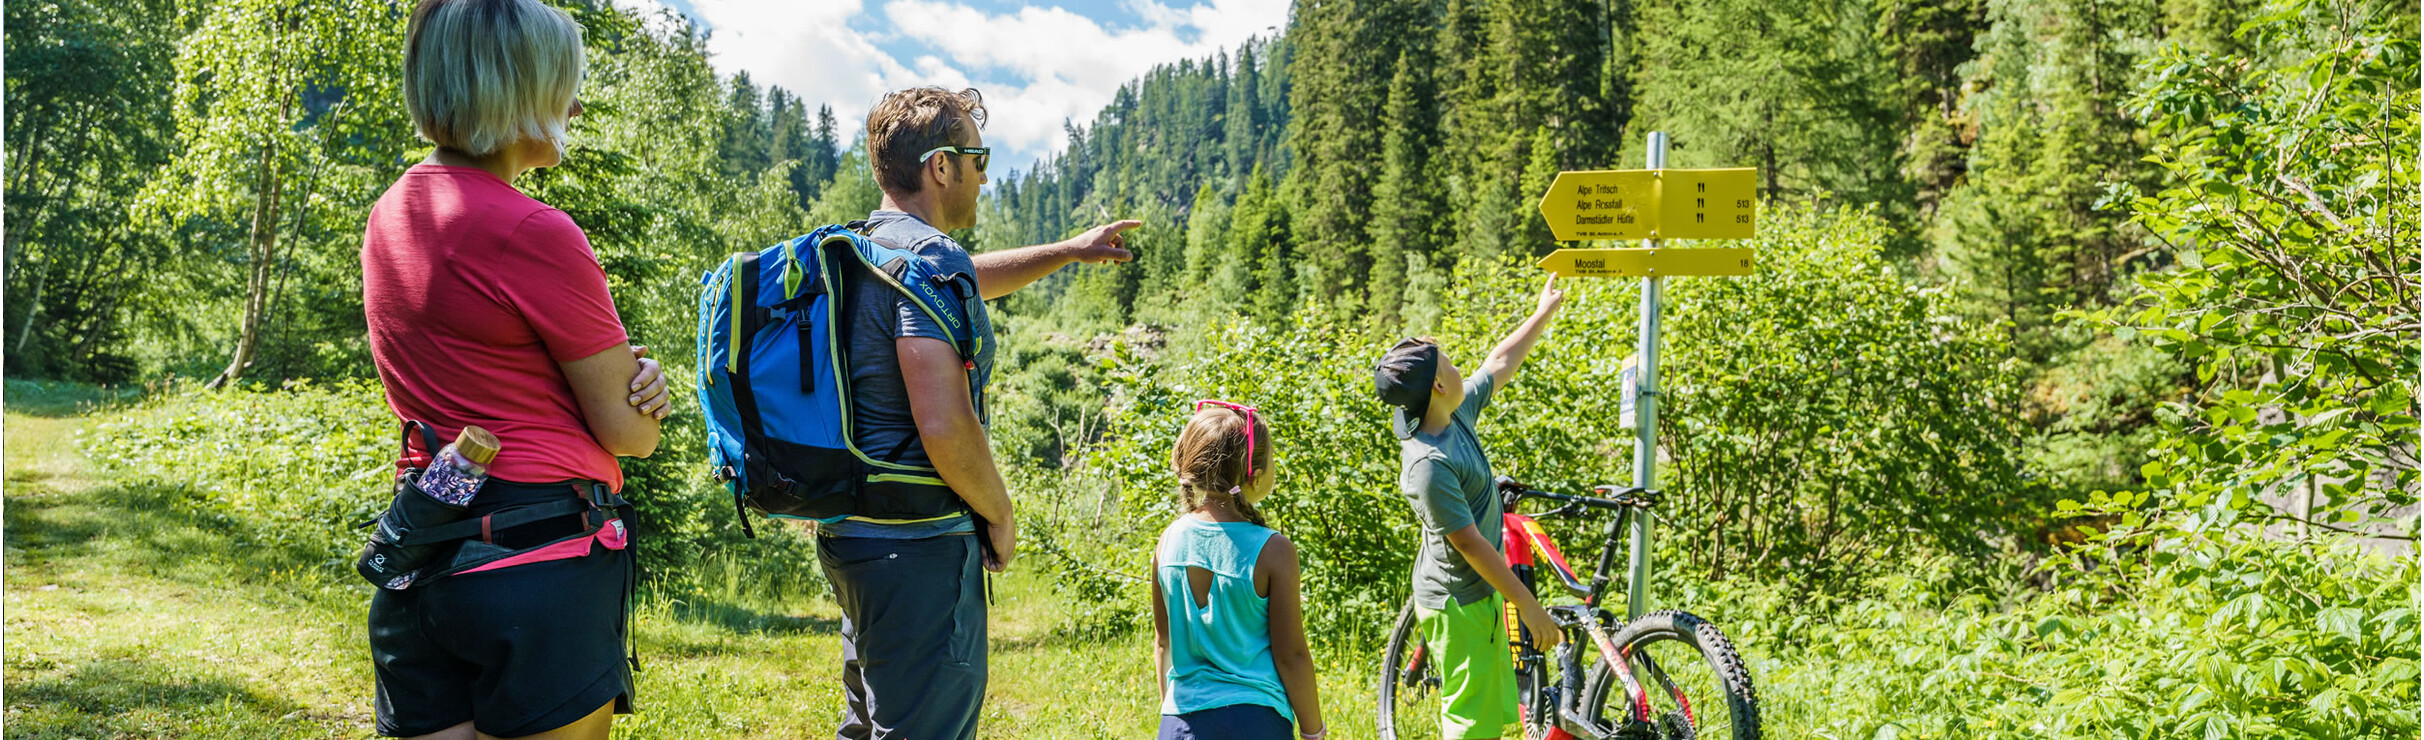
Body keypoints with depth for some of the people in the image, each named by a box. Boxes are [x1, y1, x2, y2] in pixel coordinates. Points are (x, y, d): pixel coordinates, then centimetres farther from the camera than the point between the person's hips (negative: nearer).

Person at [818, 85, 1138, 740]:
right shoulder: (930, 257, -18)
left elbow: (972, 278, 35)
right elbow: (943, 426, -26)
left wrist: (1071, 250, 42)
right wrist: (1001, 516, -11)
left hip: (850, 533, 10)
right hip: (919, 541, -10)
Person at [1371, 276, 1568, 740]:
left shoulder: (1456, 414, 0)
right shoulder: (1428, 464, -27)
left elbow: (1501, 363, 17)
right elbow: (1471, 545, -24)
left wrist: (1545, 312, 25)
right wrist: (1529, 605, -19)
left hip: (1480, 594, 9)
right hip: (1457, 602, -9)